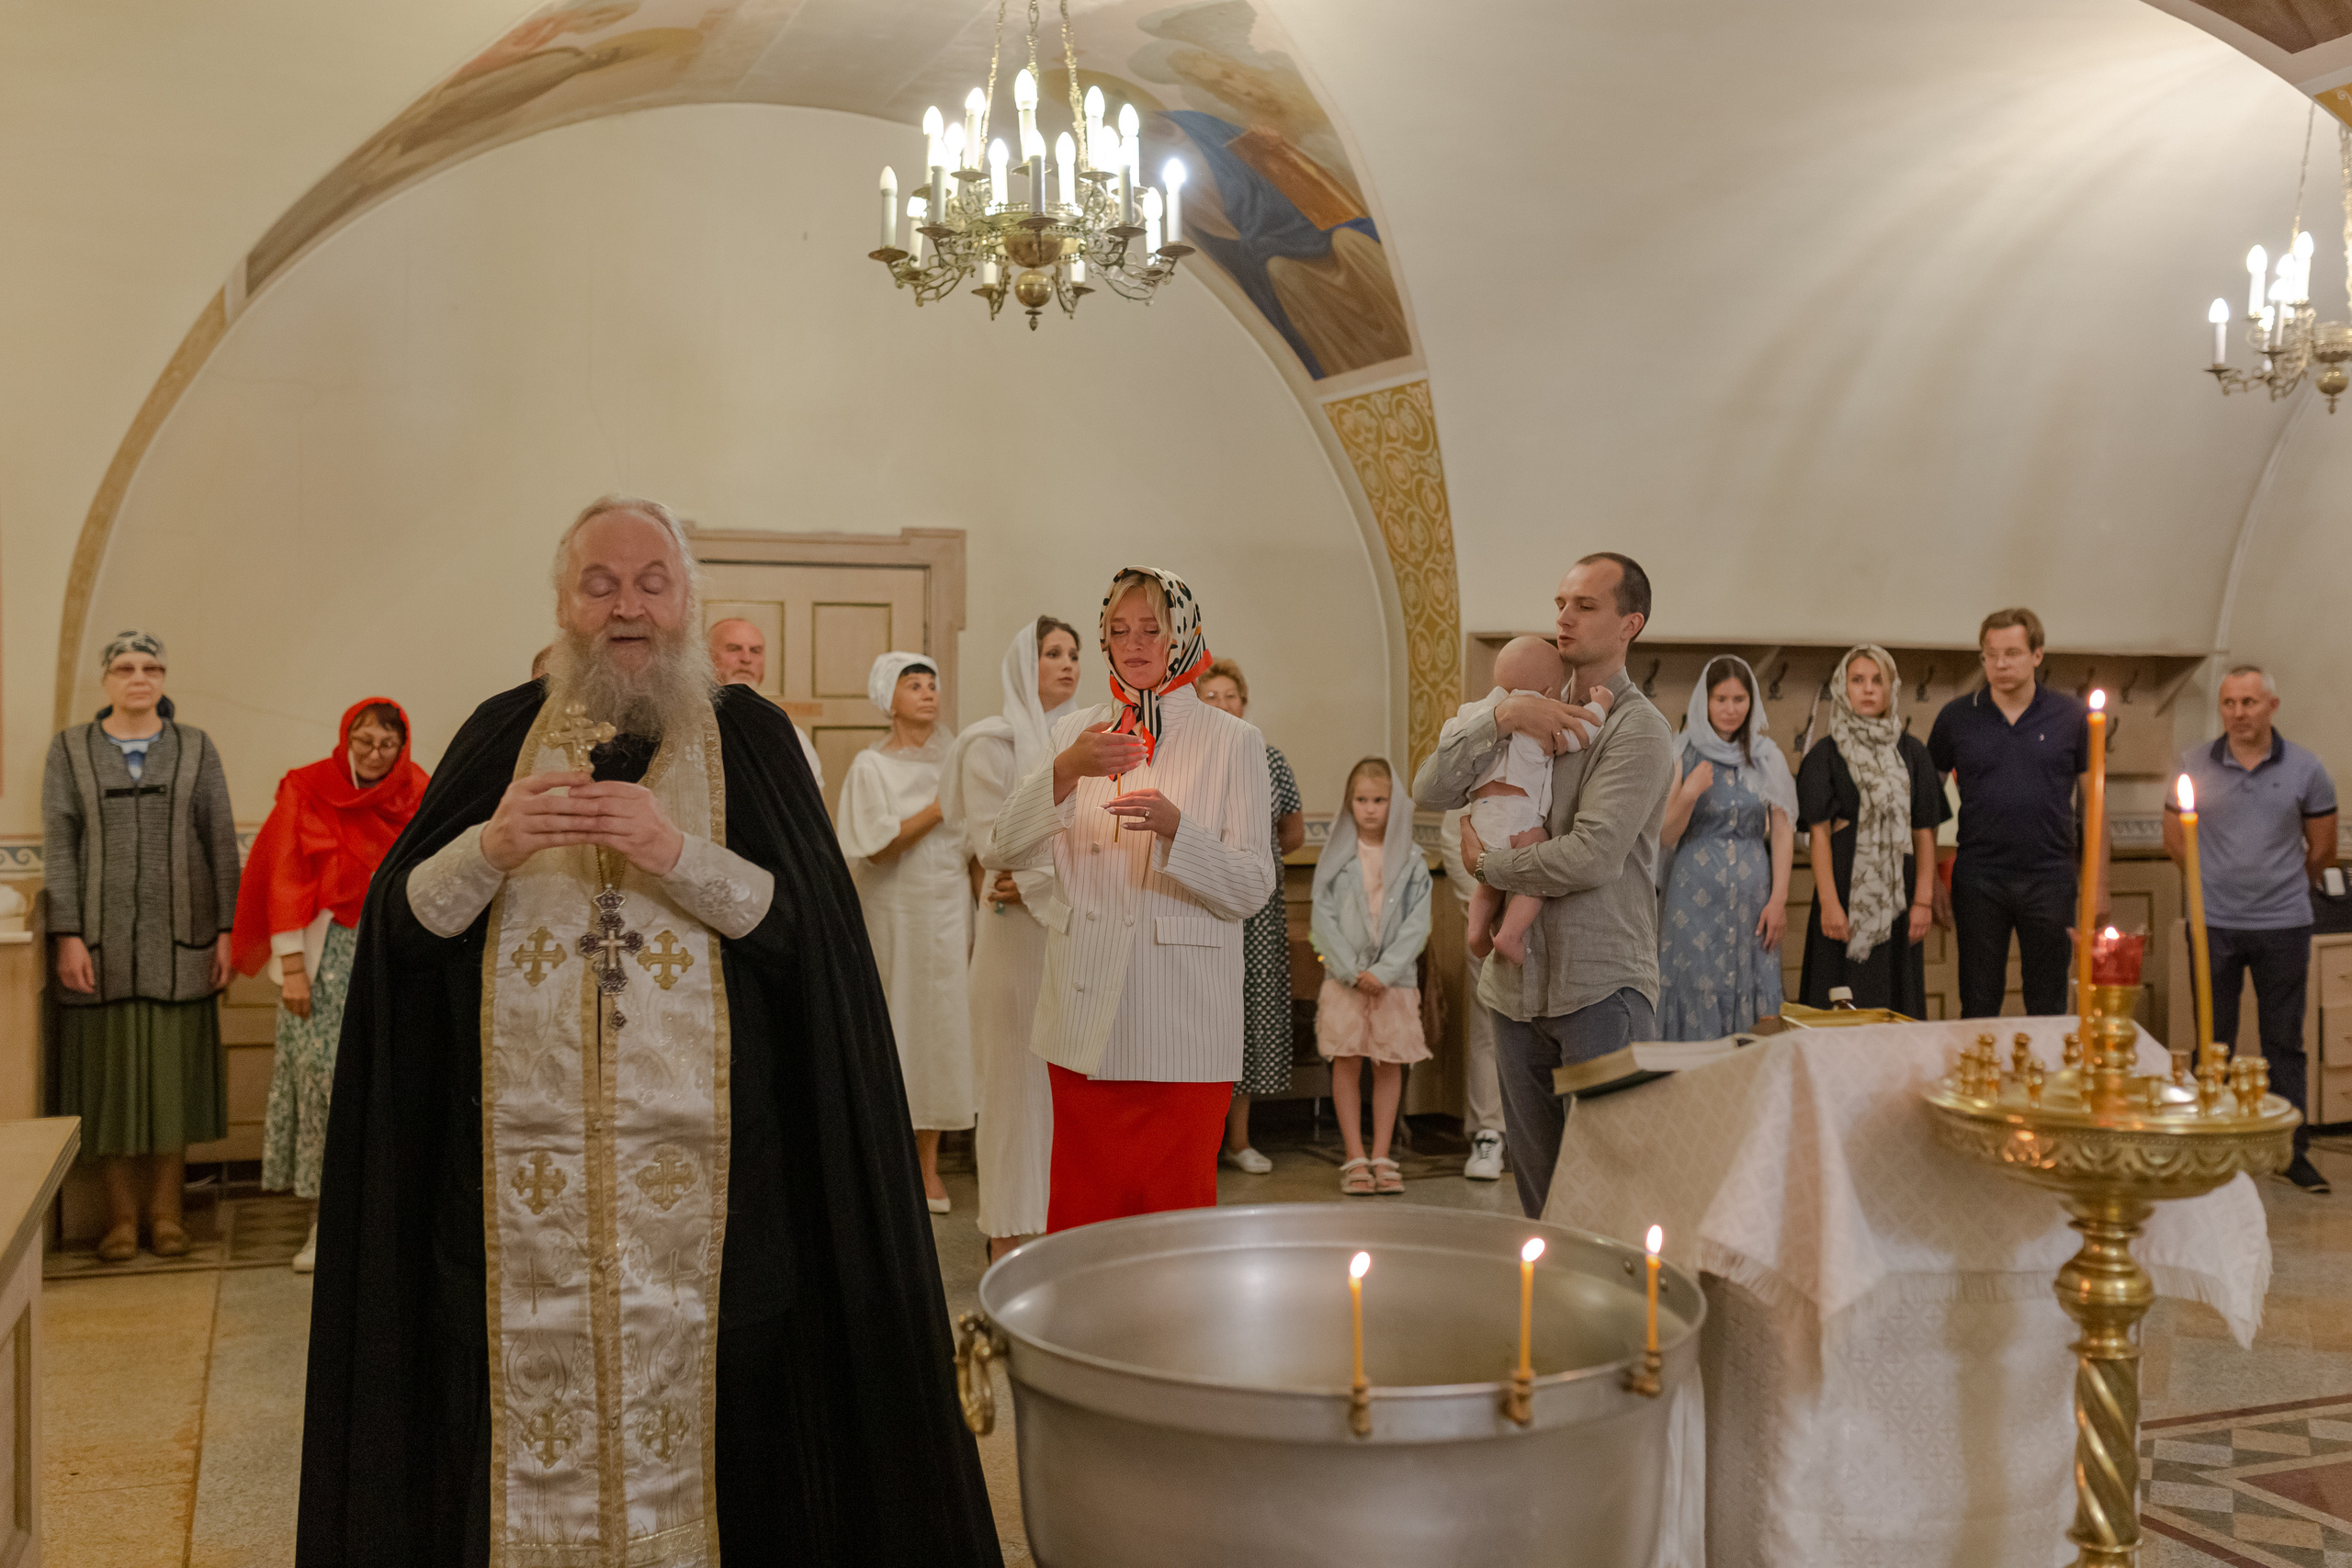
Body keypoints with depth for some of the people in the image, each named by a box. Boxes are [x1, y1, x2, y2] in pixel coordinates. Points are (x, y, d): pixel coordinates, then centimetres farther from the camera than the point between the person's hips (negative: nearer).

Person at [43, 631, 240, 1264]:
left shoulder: (196, 748, 7)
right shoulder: (69, 749, 6)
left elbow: (222, 843, 5)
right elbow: (58, 845, 1)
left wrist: (226, 930, -2)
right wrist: (68, 936, -7)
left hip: (178, 938, 0)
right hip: (101, 939, 0)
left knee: (174, 1068, 2)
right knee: (108, 1068, 1)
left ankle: (166, 1211, 12)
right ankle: (121, 1215, 10)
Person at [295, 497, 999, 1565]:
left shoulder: (745, 736, 4)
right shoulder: (501, 734, 9)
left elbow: (813, 931, -6)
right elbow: (397, 922, 3)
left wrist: (681, 854, -18)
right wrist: (490, 849, -14)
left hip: (694, 1158, -1)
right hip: (522, 1164, 1)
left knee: (691, 1414, 3)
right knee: (532, 1414, 4)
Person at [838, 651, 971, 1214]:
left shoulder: (953, 758, 11)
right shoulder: (871, 765, -2)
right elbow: (877, 846, -12)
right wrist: (940, 808, -13)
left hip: (951, 907, 4)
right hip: (896, 911, -3)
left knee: (945, 1023, 1)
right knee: (898, 1027, -1)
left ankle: (929, 1164, 6)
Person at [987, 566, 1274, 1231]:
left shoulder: (1233, 741, 2)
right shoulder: (1076, 733, 10)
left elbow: (1252, 888, -5)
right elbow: (1004, 852, 0)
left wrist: (1174, 828, -22)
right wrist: (1065, 772, -16)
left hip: (1182, 1025, -2)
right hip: (1085, 1018, 3)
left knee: (1177, 1219, 3)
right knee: (1079, 1221, 8)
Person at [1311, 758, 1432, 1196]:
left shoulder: (1411, 862, 1)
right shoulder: (1335, 856, 1)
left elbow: (1417, 924, -3)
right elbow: (1325, 918, -3)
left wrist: (1383, 971, -13)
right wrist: (1352, 971, -12)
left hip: (1394, 977, 0)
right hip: (1344, 975, 0)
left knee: (1390, 1064, 4)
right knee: (1347, 1063, 0)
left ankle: (1381, 1158, 12)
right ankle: (1355, 1160, 5)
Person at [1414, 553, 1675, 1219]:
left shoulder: (1638, 728, -7)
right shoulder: (1528, 707, 13)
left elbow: (1593, 856, -19)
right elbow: (1430, 791, 2)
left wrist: (1486, 863, -5)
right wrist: (1502, 716, -10)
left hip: (1602, 987, -6)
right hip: (1517, 983, 6)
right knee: (1537, 1188, 13)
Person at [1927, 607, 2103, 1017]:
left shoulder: (2071, 717, 2)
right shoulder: (1956, 717, 2)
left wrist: (2098, 882, 2)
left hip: (2050, 879, 0)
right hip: (1978, 879, 0)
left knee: (2049, 1009, 9)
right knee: (1978, 1009, 7)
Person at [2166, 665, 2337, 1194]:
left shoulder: (2305, 770, -1)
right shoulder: (2194, 765, 0)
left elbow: (2321, 850, 8)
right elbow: (2175, 839, 10)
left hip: (2283, 924, 0)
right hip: (2213, 924, 0)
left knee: (2284, 1042, 6)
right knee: (2212, 1041, 7)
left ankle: (2293, 1150, 14)